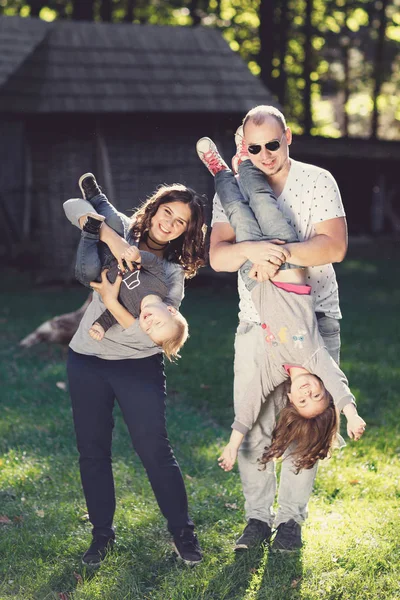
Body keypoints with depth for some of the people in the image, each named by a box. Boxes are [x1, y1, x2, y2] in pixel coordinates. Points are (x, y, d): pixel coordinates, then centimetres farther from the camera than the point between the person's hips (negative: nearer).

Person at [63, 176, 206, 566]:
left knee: (154, 450, -3)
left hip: (139, 367, -2)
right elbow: (74, 207, -14)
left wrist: (112, 301, -28)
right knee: (92, 450, 9)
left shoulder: (173, 273, -5)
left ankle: (182, 532, 12)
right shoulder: (122, 231, 1)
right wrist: (113, 239, -26)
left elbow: (149, 333, -16)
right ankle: (102, 534, 23)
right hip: (86, 361, 3)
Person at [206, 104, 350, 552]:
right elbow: (217, 256, -9)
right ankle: (257, 516, 14)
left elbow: (334, 246, -14)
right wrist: (252, 250, -31)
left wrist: (281, 254, -28)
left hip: (313, 318, -2)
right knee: (252, 422, 1)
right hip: (256, 321, 2)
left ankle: (291, 518, 12)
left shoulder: (317, 182, -3)